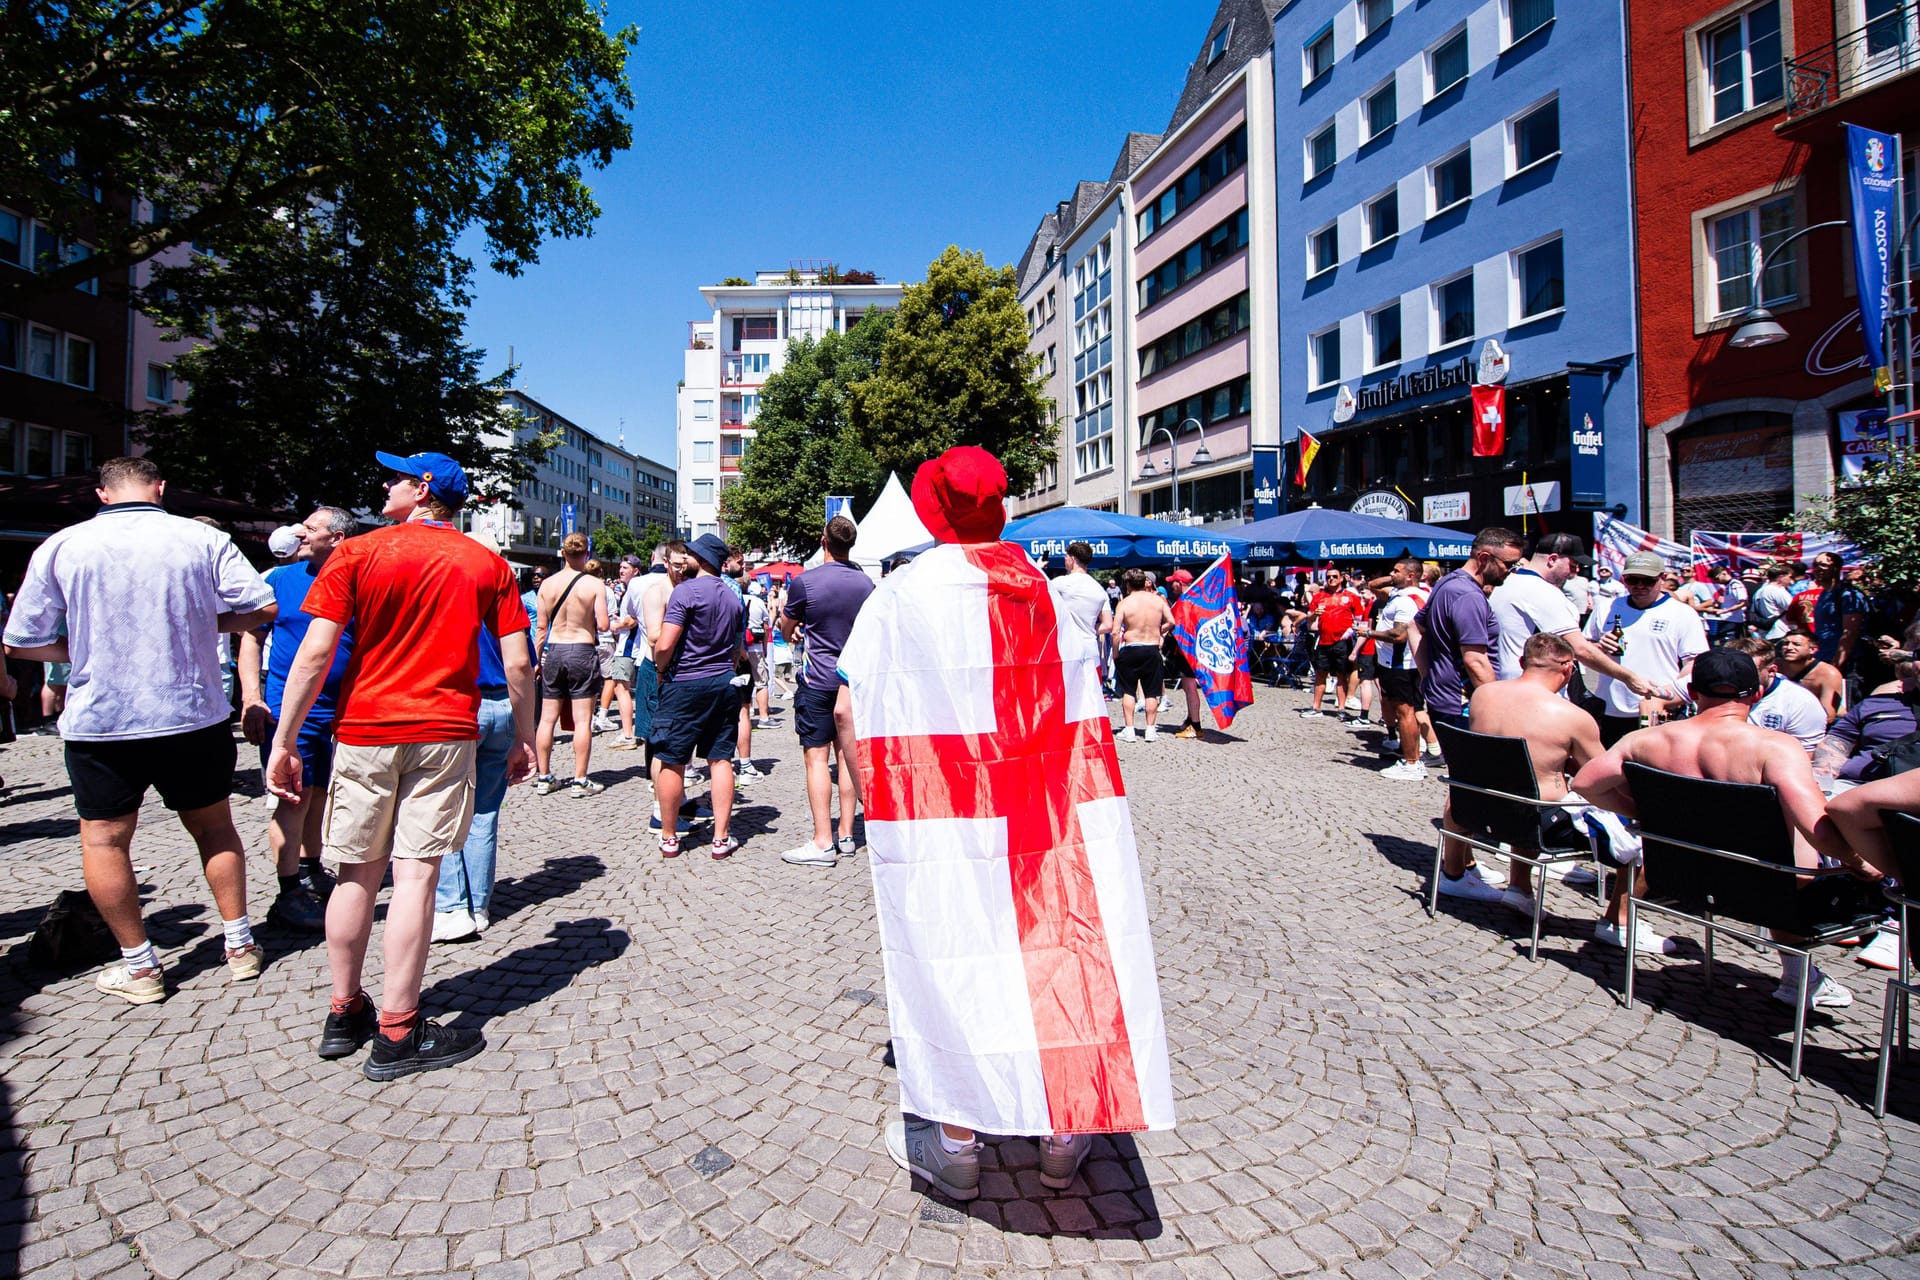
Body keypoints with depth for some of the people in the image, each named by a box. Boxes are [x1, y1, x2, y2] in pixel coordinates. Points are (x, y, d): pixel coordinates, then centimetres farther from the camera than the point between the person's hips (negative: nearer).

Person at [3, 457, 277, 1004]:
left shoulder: (61, 546, -3)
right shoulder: (204, 539, -6)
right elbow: (261, 609, -8)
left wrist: (83, 650, 18)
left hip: (99, 721, 0)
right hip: (194, 716, 1)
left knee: (103, 839, 13)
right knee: (214, 827, 15)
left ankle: (139, 967, 16)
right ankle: (240, 944, 21)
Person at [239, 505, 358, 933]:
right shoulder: (281, 579, 2)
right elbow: (252, 638, 3)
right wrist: (252, 700, -7)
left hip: (341, 710, 2)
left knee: (318, 794, 15)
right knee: (294, 798, -3)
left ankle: (310, 872, 31)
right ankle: (289, 895, 4)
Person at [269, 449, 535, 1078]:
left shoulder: (356, 553, 0)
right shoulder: (488, 565, 3)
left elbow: (315, 653, -6)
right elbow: (517, 663, -1)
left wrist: (284, 742, -1)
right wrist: (524, 738, 9)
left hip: (364, 731, 1)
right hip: (445, 734, -1)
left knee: (357, 874, 12)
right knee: (415, 875, 1)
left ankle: (344, 1014, 27)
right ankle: (397, 1033, 7)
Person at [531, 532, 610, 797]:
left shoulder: (548, 584, 0)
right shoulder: (594, 584, -9)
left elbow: (541, 628, 3)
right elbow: (603, 625, -13)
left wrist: (536, 659, 12)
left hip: (554, 651, 4)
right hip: (583, 652, -3)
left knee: (547, 718, 11)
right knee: (582, 721, 1)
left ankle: (543, 777, 19)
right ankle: (580, 780, 4)